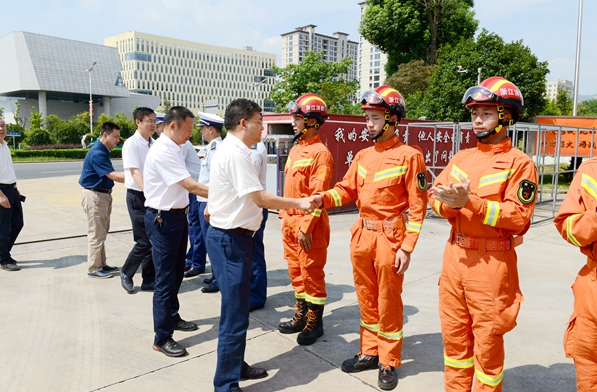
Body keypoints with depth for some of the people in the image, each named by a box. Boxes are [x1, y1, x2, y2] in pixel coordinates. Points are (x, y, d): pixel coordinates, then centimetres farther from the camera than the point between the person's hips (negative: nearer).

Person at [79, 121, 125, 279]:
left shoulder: (103, 151, 10)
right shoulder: (97, 153, -20)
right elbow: (113, 176, -27)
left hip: (103, 195, 10)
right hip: (94, 196, -10)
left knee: (102, 233, 16)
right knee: (96, 234, -2)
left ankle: (101, 264, 26)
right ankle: (93, 269, 8)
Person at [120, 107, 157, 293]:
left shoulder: (153, 144, 8)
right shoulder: (131, 144, -12)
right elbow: (134, 172, -21)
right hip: (138, 196, -6)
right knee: (144, 241, -4)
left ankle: (149, 280, 22)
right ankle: (126, 273, 21)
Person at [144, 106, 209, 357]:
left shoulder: (174, 148, 10)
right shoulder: (162, 151, -20)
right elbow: (190, 185, -24)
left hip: (178, 215, 10)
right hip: (163, 219, -10)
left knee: (176, 273, 21)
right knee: (165, 279, -1)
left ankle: (172, 317, 39)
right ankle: (162, 337, 11)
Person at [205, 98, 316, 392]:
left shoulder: (231, 150, 13)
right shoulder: (235, 153, -18)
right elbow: (261, 199, -20)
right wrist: (299, 203, -12)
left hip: (231, 237, 11)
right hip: (230, 240, -11)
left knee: (237, 309, 20)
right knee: (234, 315, -2)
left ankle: (236, 366, 36)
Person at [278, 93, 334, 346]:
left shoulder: (320, 153, -14)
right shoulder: (295, 150, 13)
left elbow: (317, 195, -19)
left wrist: (306, 226, -21)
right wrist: (285, 216, 15)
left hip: (309, 225, -9)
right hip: (290, 221, 9)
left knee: (312, 273, 3)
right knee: (296, 271, 17)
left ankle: (314, 323, 18)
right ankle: (301, 317, 32)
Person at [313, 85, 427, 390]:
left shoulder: (409, 156, -9)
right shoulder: (362, 156, 10)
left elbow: (417, 206, -10)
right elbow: (347, 189, 9)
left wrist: (407, 248, -14)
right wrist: (323, 198, -12)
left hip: (389, 237, -6)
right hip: (362, 234, 6)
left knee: (388, 302, 6)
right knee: (366, 299, 16)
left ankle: (389, 363, 23)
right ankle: (369, 353, 33)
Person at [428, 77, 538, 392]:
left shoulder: (519, 163, -7)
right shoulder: (461, 157, 11)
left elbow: (519, 216, -16)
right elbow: (435, 196, 4)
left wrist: (470, 202, -24)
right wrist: (451, 204, -17)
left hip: (492, 262, -5)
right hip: (454, 255, 6)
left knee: (487, 341, 7)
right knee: (454, 334, 17)